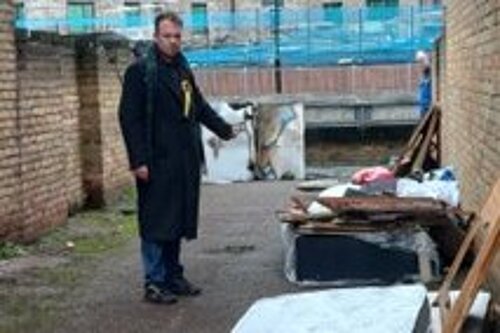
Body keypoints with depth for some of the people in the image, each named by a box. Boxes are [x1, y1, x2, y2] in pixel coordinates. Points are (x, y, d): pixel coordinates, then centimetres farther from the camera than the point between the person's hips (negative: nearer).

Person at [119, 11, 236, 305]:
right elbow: (130, 117, -12)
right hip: (157, 162, -7)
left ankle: (174, 277, 22)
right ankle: (154, 283, 5)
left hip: (185, 161, 7)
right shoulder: (140, 71, -7)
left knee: (179, 222, 12)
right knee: (156, 224, -2)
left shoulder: (183, 70, 16)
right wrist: (138, 160, -17)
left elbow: (200, 106, 29)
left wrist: (224, 128, 24)